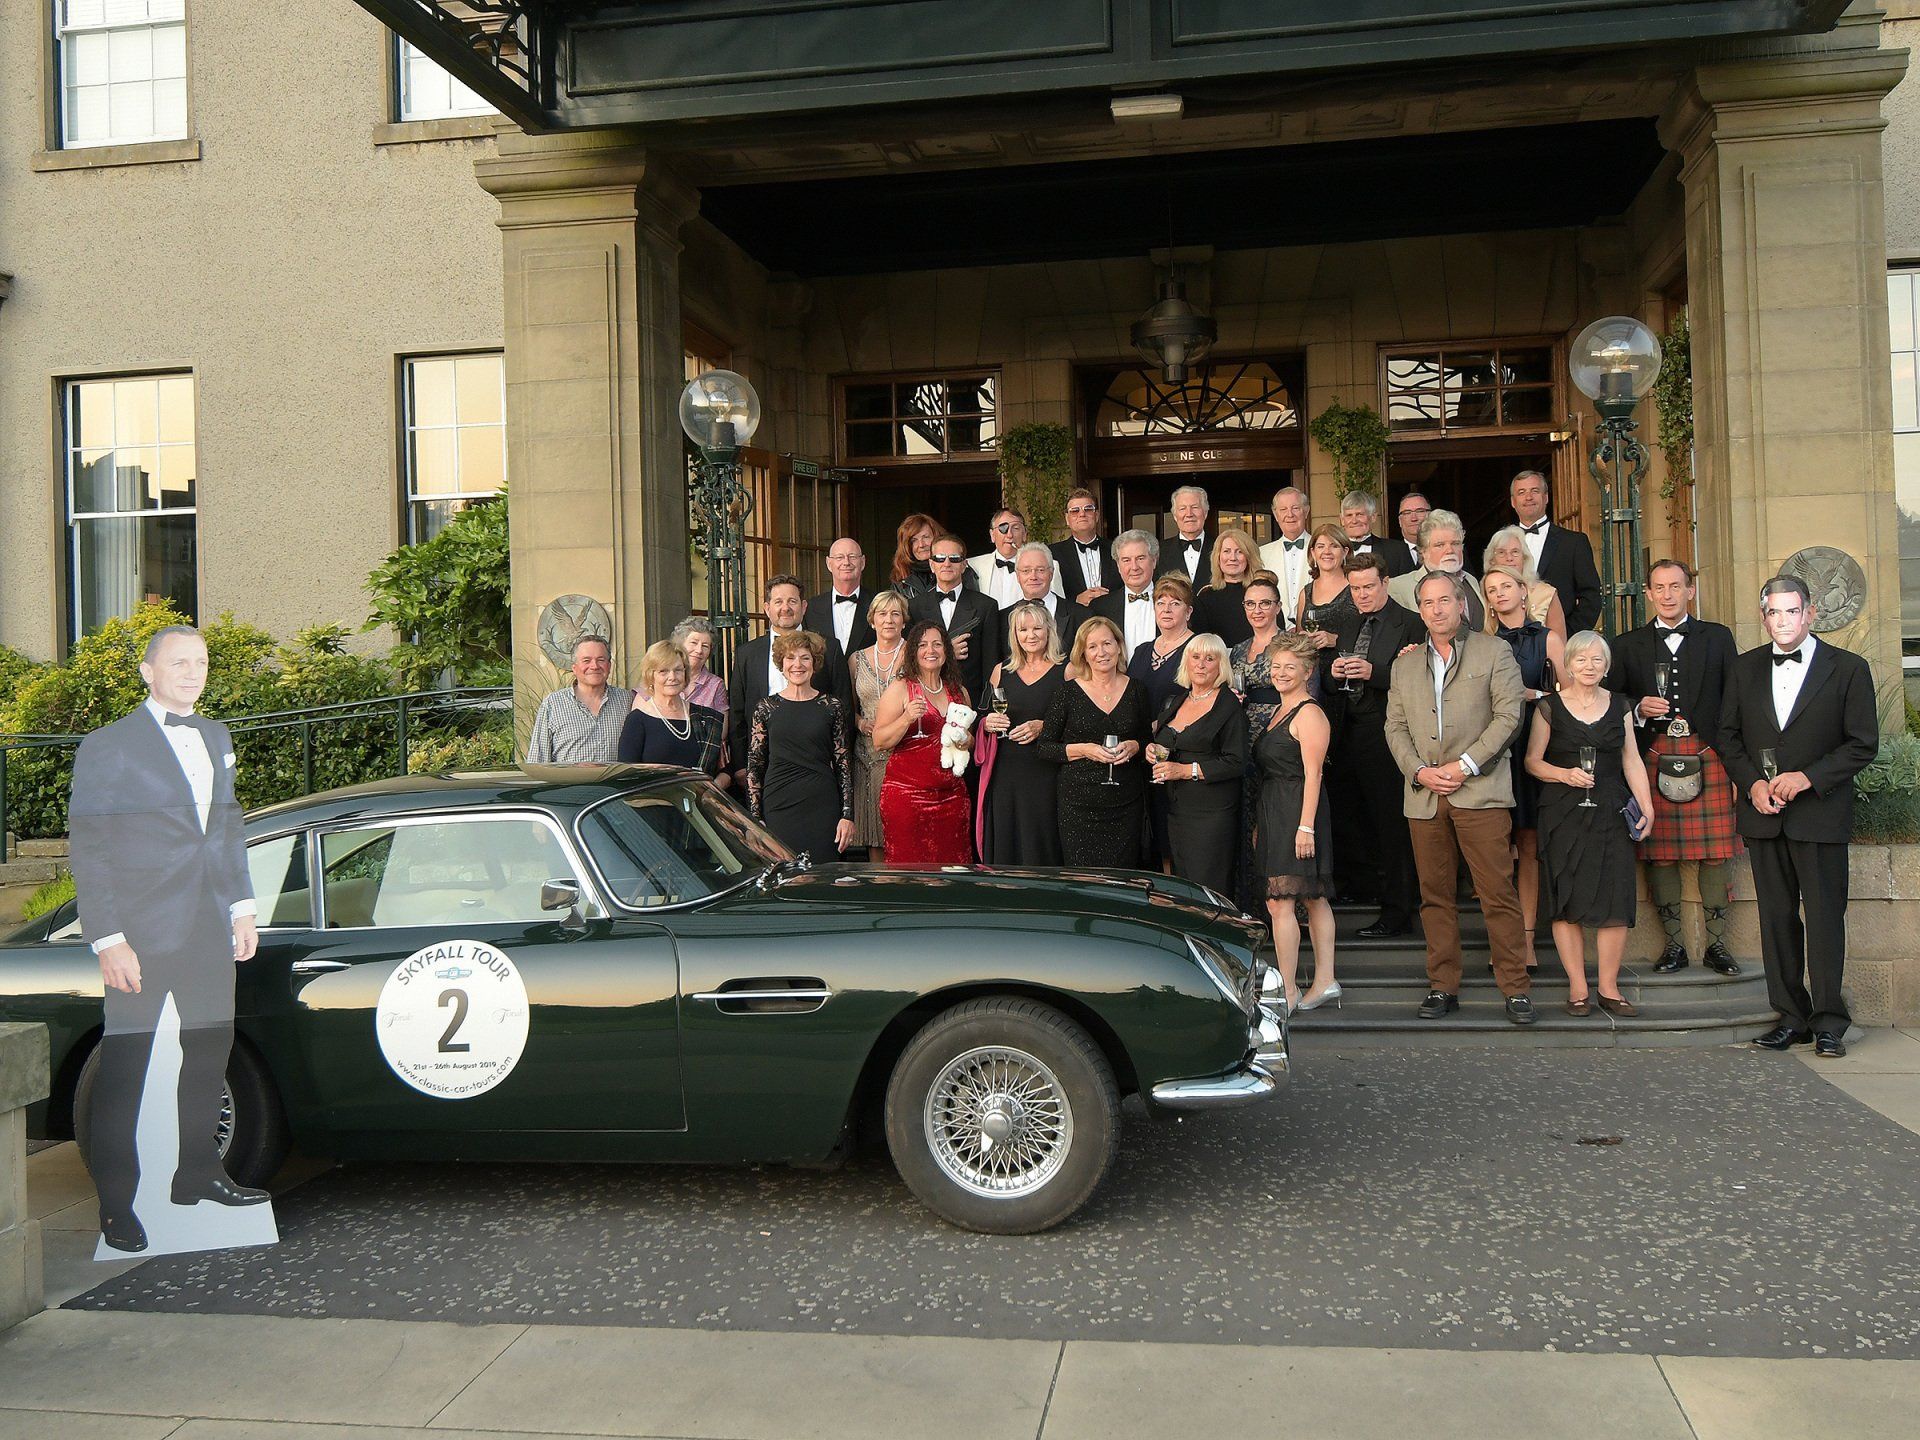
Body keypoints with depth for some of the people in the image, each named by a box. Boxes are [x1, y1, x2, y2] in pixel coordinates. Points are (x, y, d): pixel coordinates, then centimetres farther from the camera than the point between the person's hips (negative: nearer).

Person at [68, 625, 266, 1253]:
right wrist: (108, 941, -16)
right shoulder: (108, 747, -8)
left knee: (210, 1053, 15)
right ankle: (115, 1205, 12)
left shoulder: (215, 737, 12)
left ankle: (198, 1173, 30)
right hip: (144, 936, -6)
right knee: (123, 1067, 2)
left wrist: (241, 906, 13)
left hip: (210, 930, 7)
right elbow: (88, 852, -10)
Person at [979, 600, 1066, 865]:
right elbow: (982, 718, 18)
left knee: (1042, 846, -3)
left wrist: (1044, 727, -15)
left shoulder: (1065, 671, 1)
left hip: (1046, 772, -3)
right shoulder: (1002, 671, 12)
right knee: (1004, 848, 3)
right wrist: (988, 723, -3)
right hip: (1005, 774, 3)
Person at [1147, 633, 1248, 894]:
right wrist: (1151, 749, 2)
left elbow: (1237, 763, -14)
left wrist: (1184, 770, -16)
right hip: (1175, 809, 7)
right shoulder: (1175, 700, 13)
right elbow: (1158, 734, 27)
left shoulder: (1230, 706, -8)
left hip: (1212, 812, -6)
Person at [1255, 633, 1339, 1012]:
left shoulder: (1309, 713, -11)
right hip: (1275, 816, 10)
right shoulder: (1278, 712, 18)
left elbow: (1312, 774, -16)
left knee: (1279, 902, -10)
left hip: (1298, 812, -10)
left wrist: (1306, 826, -22)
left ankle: (1287, 994, -6)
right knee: (1313, 898, 12)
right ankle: (1325, 982, 17)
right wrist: (1260, 824, 18)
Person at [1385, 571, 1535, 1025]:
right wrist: (1419, 770, -4)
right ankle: (1442, 987, 12)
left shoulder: (1493, 652, 7)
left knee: (1498, 894, -5)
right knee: (1435, 897, 6)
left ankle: (1516, 988, 2)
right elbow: (1395, 728, 14)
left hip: (1480, 791, -4)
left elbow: (1508, 715, -3)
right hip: (1424, 797, 4)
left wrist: (1465, 765, -11)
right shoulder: (1405, 666, 18)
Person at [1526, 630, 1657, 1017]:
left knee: (1615, 902, -3)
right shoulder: (1549, 707, 3)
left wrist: (1647, 807, 1)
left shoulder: (1619, 706, 10)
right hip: (1563, 814, -2)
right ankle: (1577, 987, 7)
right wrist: (1564, 774, -14)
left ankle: (1608, 986, 6)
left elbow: (1632, 761, 9)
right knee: (1567, 902, -2)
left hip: (1611, 814, 2)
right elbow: (1532, 761, 4)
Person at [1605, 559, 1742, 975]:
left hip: (1708, 754, 0)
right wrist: (1639, 710, -9)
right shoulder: (1628, 645, 12)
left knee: (1716, 853, -1)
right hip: (1653, 756, 0)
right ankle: (1674, 944, 11)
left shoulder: (1717, 638, 13)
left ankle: (1716, 944, 10)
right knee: (1659, 854, 0)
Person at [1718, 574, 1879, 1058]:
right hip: (1763, 813, 3)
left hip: (1820, 814, -3)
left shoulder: (1847, 669, -1)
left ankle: (1828, 1022, 7)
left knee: (1825, 916, -1)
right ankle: (1791, 1016, 14)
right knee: (1777, 917, 7)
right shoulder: (1746, 668, 10)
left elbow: (1863, 744, -3)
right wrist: (1752, 783, -5)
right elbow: (1728, 736, 11)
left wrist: (1807, 778, -14)